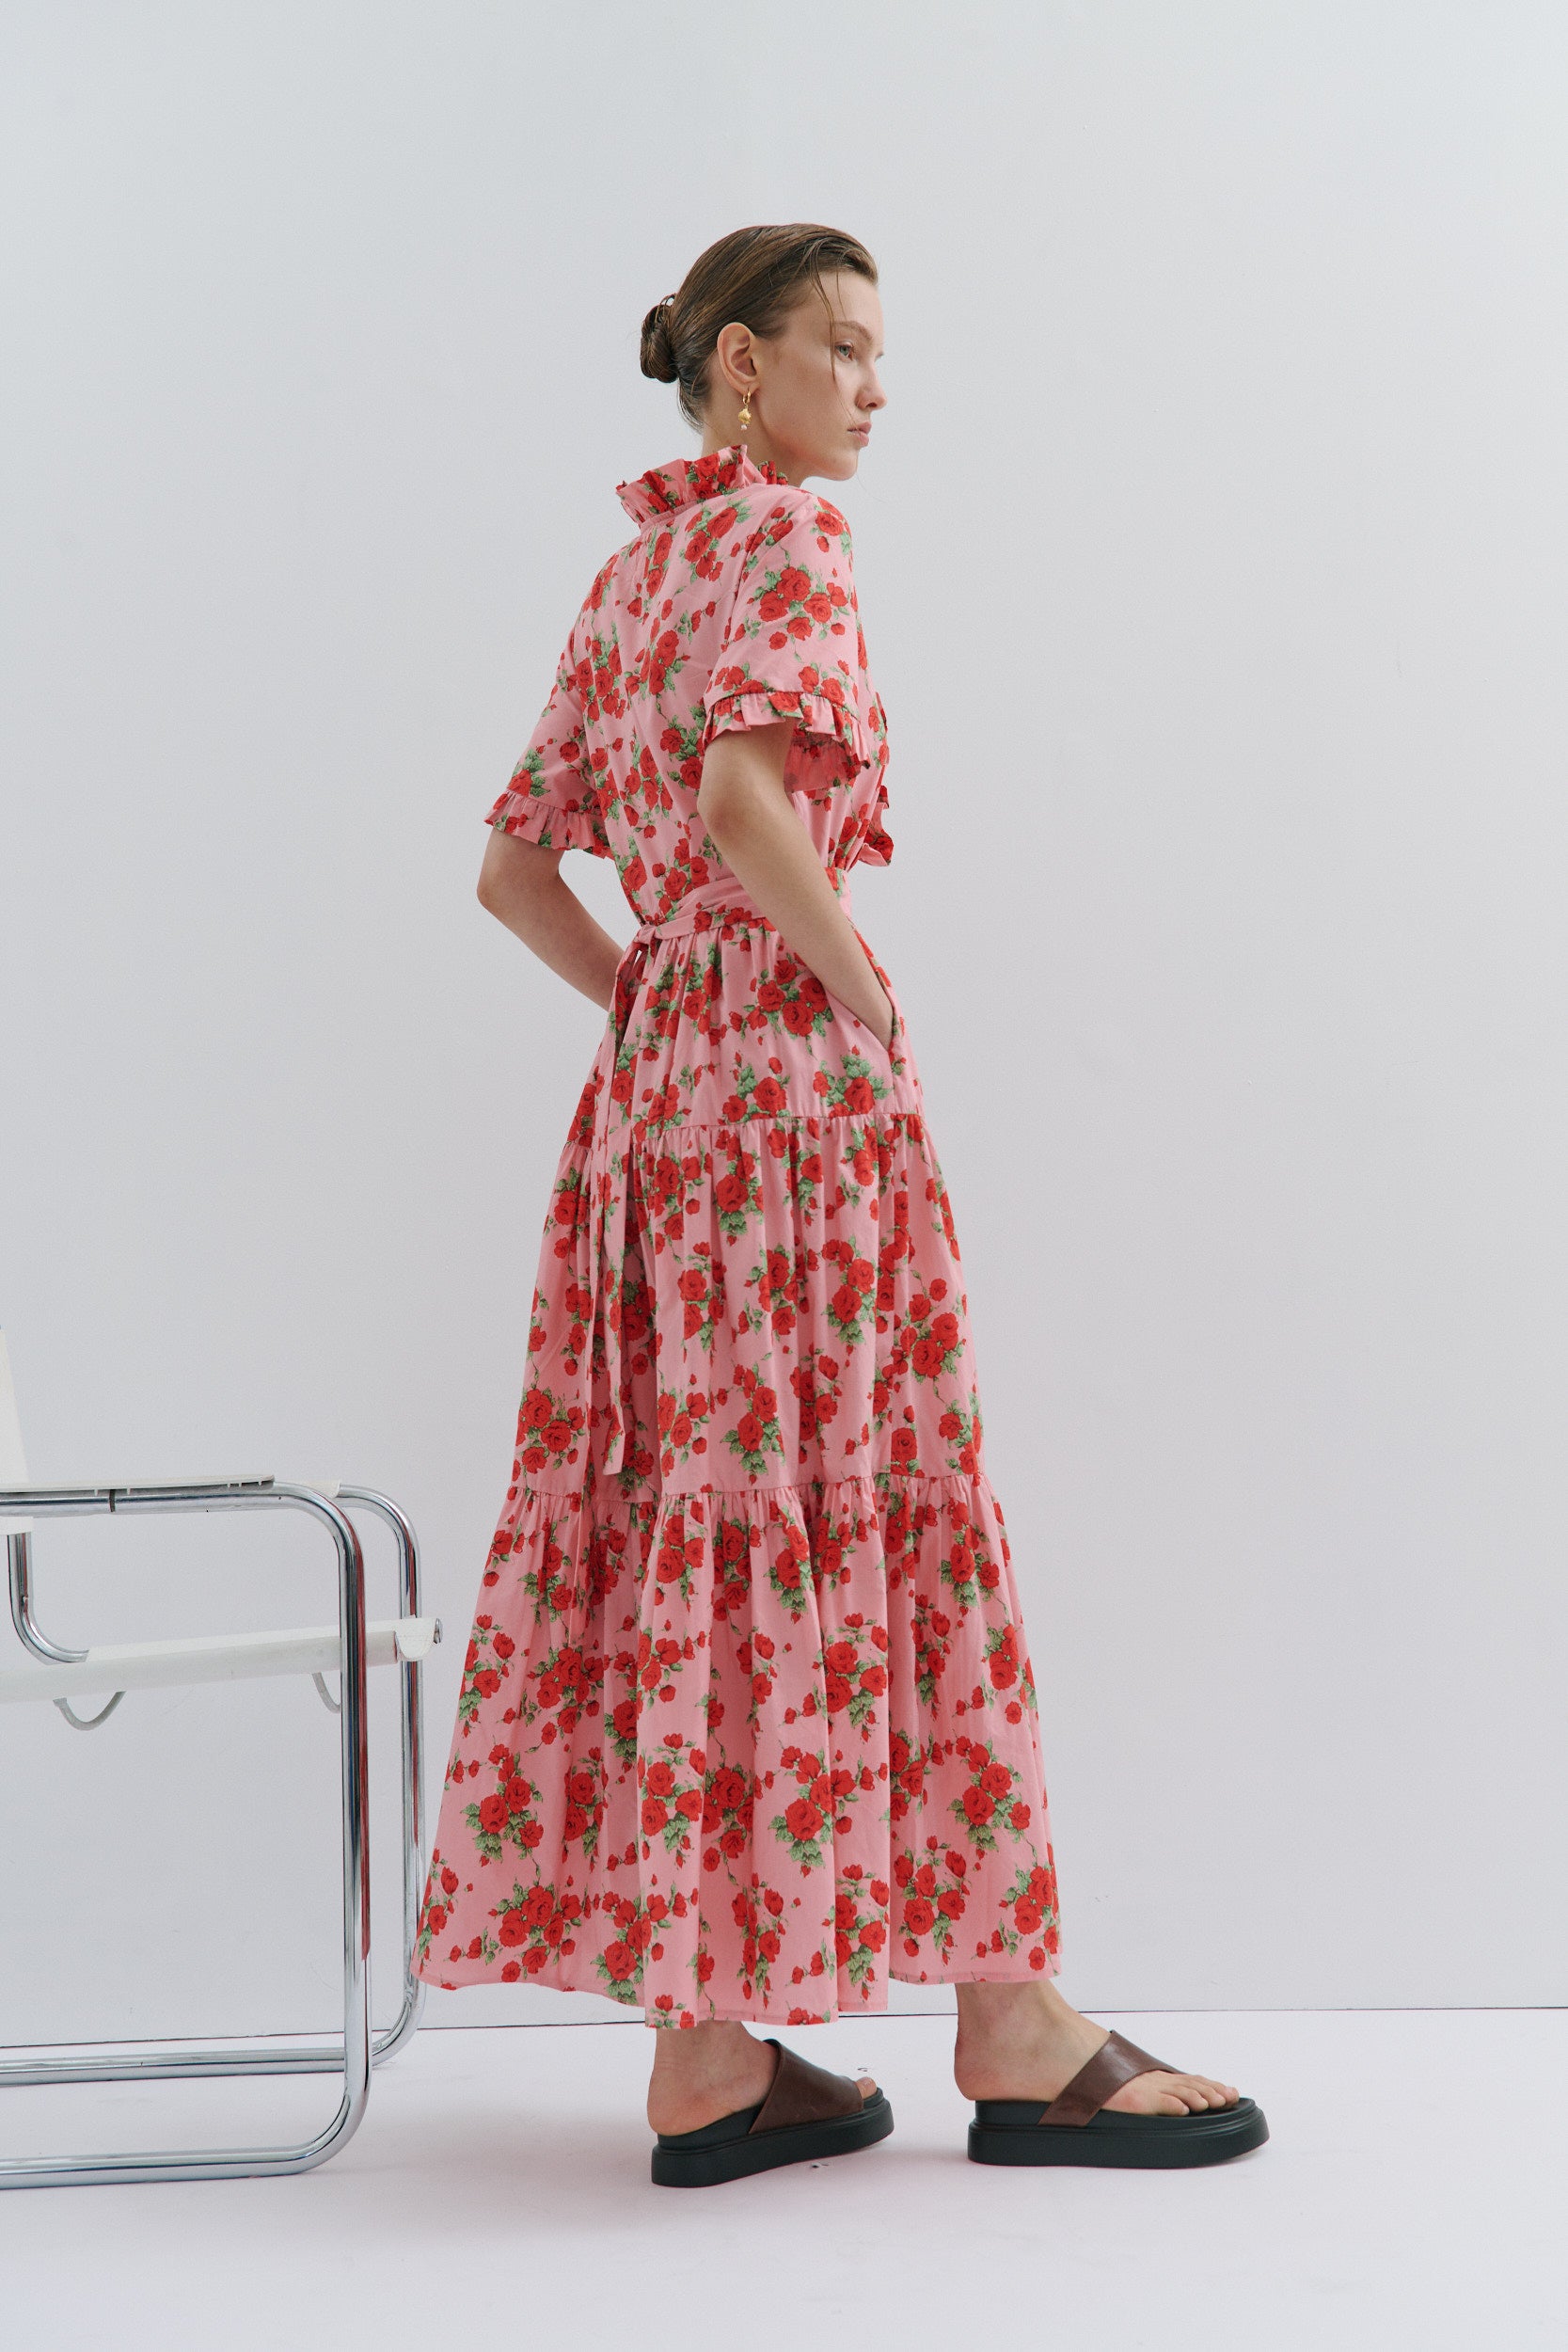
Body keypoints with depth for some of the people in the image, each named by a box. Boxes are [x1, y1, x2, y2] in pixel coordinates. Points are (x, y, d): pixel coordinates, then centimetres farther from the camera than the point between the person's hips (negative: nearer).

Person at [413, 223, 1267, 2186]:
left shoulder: (630, 573, 19)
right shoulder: (788, 532, -6)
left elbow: (515, 866, 20)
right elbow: (747, 800, -23)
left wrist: (652, 998, 16)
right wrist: (863, 988, -12)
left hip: (656, 1072, 8)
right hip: (794, 1063, -8)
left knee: (702, 1507, 6)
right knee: (877, 1504, -4)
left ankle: (707, 2053, 10)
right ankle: (1011, 2034, 6)